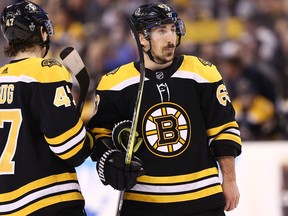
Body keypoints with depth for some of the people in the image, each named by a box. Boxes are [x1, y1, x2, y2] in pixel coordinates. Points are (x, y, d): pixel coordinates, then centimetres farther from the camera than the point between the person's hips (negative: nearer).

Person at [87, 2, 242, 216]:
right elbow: (101, 132, 8)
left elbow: (224, 130, 4)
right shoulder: (116, 82, -2)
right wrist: (109, 159, -11)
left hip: (202, 197, 0)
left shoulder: (202, 73, -1)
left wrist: (229, 180, 4)